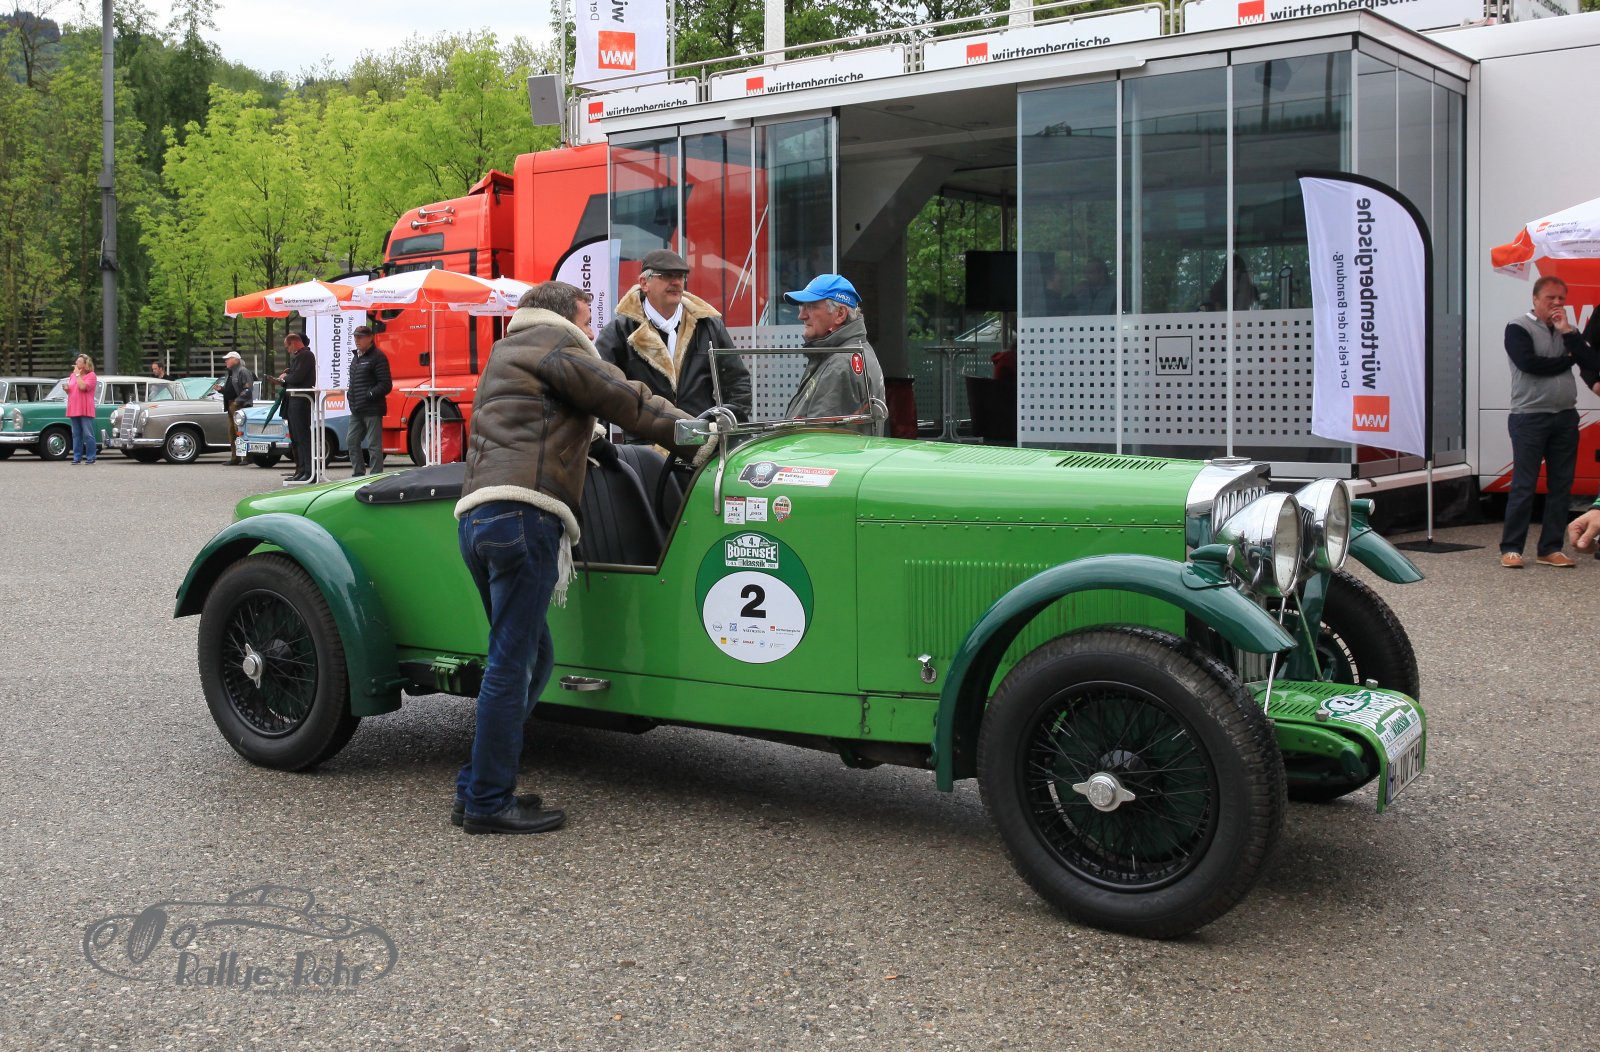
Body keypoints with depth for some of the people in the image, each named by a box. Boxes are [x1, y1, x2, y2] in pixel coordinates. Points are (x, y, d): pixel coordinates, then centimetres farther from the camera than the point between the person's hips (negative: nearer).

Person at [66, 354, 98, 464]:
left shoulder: (91, 375, -2)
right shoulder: (73, 375, 18)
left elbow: (83, 387, -18)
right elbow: (70, 391, 25)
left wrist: (78, 374, -8)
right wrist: (66, 389, 3)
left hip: (85, 411, -6)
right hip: (73, 410, 6)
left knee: (88, 435, -5)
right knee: (76, 435, 7)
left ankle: (91, 458, -1)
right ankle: (77, 457, 9)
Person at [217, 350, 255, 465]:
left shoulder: (243, 372, -8)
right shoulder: (229, 373, 21)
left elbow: (248, 389, -16)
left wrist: (238, 400, -22)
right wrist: (221, 388, 6)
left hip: (240, 405, -10)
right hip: (231, 406, 10)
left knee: (240, 431, -12)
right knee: (231, 431, 10)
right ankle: (234, 457, 14)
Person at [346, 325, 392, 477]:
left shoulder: (378, 357, -9)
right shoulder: (356, 357, 19)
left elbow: (386, 385, -14)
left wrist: (369, 395, -18)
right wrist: (350, 395, 10)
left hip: (372, 410, -9)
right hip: (356, 410, 9)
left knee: (374, 445, -5)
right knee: (352, 441, 13)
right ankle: (358, 474, 23)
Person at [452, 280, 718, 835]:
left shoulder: (505, 354, 32)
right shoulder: (554, 344, 3)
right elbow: (623, 399, -2)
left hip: (478, 515, 10)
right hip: (521, 513, -10)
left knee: (529, 658, 14)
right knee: (514, 663, -7)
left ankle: (476, 789, 15)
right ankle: (488, 802, -3)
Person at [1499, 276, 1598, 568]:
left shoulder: (1566, 330, 15)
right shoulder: (1518, 328, -2)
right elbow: (1529, 363, -18)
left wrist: (1568, 333, -5)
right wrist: (1568, 360, -3)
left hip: (1565, 417, 6)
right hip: (1529, 417, -6)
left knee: (1561, 486, 4)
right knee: (1523, 486, -5)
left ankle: (1551, 549, 10)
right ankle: (1511, 548, 1)